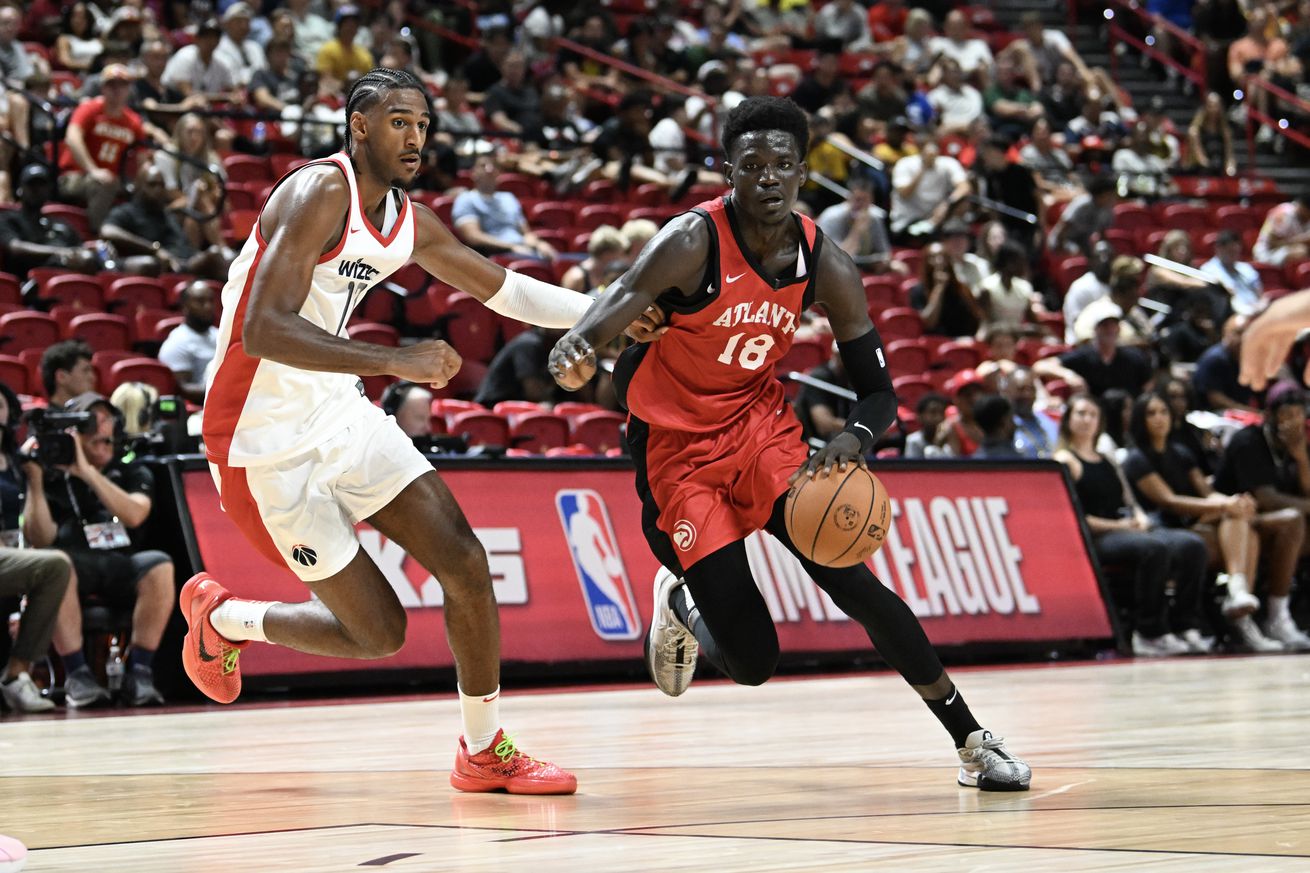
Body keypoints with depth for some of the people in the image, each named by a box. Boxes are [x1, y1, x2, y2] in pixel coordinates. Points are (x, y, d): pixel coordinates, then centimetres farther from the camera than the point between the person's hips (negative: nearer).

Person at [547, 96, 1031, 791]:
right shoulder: (693, 243, -21)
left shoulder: (825, 268, -7)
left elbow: (877, 389, -2)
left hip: (760, 427, 4)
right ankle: (681, 605, 26)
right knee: (751, 661, -11)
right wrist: (573, 354, -56)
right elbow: (607, 317, -30)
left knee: (853, 583, -14)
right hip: (677, 448, -4)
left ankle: (972, 742, 0)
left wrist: (855, 438, -25)